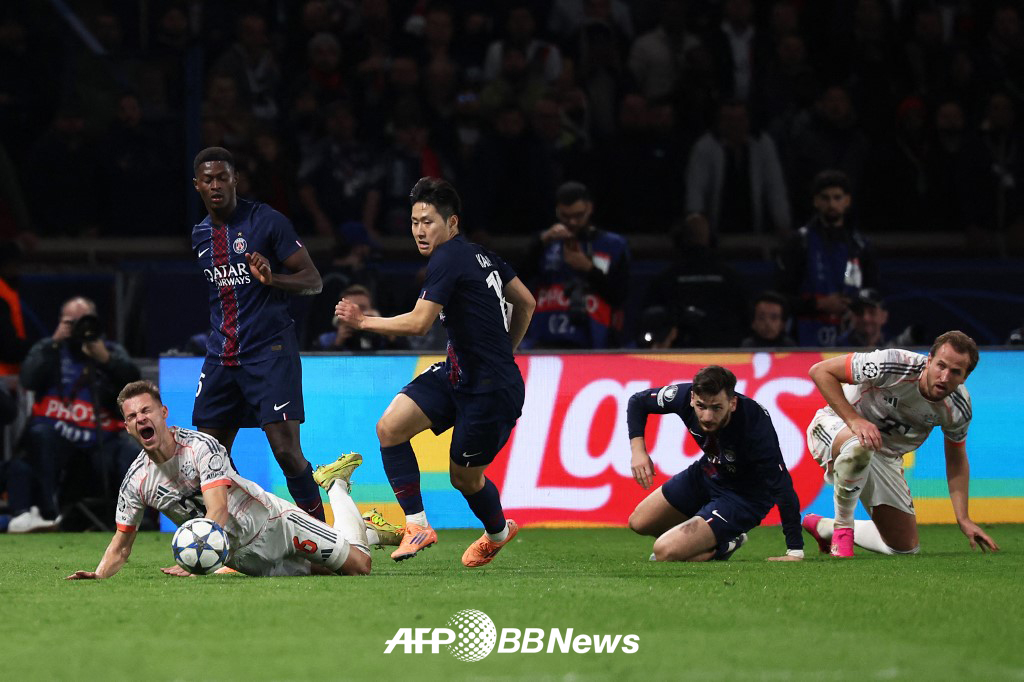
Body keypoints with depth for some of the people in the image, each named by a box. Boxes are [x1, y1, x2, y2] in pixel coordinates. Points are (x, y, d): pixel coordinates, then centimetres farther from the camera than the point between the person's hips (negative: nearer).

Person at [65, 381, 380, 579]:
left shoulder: (202, 447, -26)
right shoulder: (136, 481, -11)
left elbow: (218, 512, -37)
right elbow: (121, 544, -1)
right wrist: (99, 575, -23)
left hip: (272, 521, -4)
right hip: (240, 557, 4)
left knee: (359, 565, -3)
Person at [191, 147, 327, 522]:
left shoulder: (268, 221, -7)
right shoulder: (200, 234, 13)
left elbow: (313, 281, -7)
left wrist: (272, 278, -25)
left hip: (270, 350, -7)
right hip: (222, 356, 7)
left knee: (286, 450, -16)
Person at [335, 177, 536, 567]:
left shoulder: (448, 259, -18)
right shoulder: (479, 254, 9)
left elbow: (418, 323, -24)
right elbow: (526, 303, 17)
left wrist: (363, 322, -13)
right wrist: (503, 352, 26)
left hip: (492, 389, -10)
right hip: (457, 374, 10)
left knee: (464, 476, 7)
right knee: (389, 427, -7)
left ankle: (498, 531, 38)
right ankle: (417, 525, -6)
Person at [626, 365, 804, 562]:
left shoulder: (755, 425, -38)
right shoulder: (683, 396, -23)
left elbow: (782, 487, -34)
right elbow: (637, 402, -2)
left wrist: (795, 551, -33)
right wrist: (638, 449, -18)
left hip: (744, 497, -6)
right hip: (707, 473, 6)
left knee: (665, 552, -19)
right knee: (639, 523, 15)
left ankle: (721, 546, 10)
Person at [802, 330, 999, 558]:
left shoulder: (959, 408, -15)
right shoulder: (893, 365, -31)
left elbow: (956, 460, 3)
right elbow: (820, 371, -26)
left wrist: (963, 519, -5)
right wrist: (854, 419, -36)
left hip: (886, 458, 6)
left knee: (906, 548, 3)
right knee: (860, 446, -43)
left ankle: (823, 527, 28)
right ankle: (842, 526, -17)